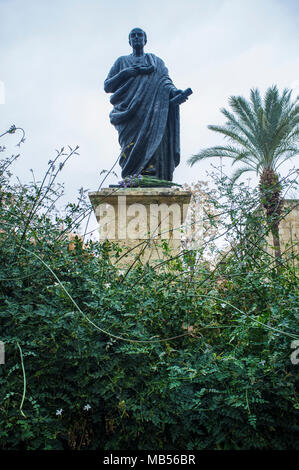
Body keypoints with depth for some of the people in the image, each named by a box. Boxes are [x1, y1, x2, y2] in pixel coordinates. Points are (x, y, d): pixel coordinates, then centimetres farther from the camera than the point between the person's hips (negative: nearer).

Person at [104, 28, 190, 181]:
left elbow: (165, 81, 9)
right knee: (132, 143, -26)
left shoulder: (156, 61, 27)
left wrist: (174, 91, -14)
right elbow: (107, 86, 19)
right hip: (128, 109, 0)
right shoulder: (122, 62, 29)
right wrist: (125, 73, 2)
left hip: (151, 107, 0)